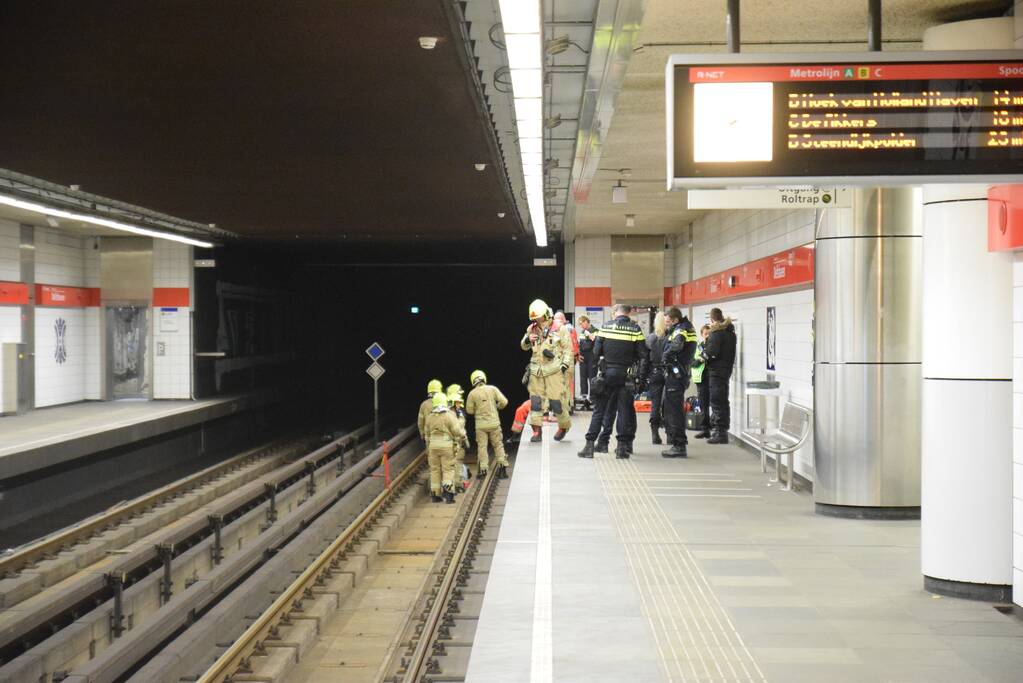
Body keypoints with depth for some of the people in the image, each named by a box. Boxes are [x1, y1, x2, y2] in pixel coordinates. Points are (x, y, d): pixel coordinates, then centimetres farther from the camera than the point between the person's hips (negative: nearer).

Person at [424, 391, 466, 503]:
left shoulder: (429, 417, 5)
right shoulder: (449, 415, -10)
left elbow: (427, 434, 14)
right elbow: (457, 431, -10)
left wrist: (428, 449, 23)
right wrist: (463, 435, 13)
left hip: (433, 446, 4)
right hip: (447, 446, -4)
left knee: (435, 470, 10)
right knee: (448, 470, 0)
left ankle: (436, 495, 12)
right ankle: (447, 493, -13)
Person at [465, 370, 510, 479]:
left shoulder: (472, 394, -5)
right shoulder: (493, 389, -3)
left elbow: (469, 410, 0)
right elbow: (504, 402, -5)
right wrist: (497, 407, 14)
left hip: (481, 425, -1)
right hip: (494, 423, 1)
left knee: (482, 447, 5)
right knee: (498, 445, 10)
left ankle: (483, 469, 2)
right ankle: (502, 466, 4)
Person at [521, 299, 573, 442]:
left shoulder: (559, 329, -3)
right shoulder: (532, 329, 9)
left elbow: (568, 348, 1)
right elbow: (524, 347, 18)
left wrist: (564, 366, -8)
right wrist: (527, 340, -5)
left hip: (554, 370, -4)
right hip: (536, 370, 4)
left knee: (555, 401, -4)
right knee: (535, 401, 0)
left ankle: (564, 426, 20)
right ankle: (537, 431, 6)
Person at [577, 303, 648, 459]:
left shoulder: (606, 327, 0)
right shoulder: (635, 329, -3)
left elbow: (596, 351, -1)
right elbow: (643, 355, -5)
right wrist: (641, 376, 1)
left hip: (607, 372, 1)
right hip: (626, 375, -1)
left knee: (599, 409, 6)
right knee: (625, 410, 8)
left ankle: (589, 445, 3)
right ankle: (622, 446, 7)